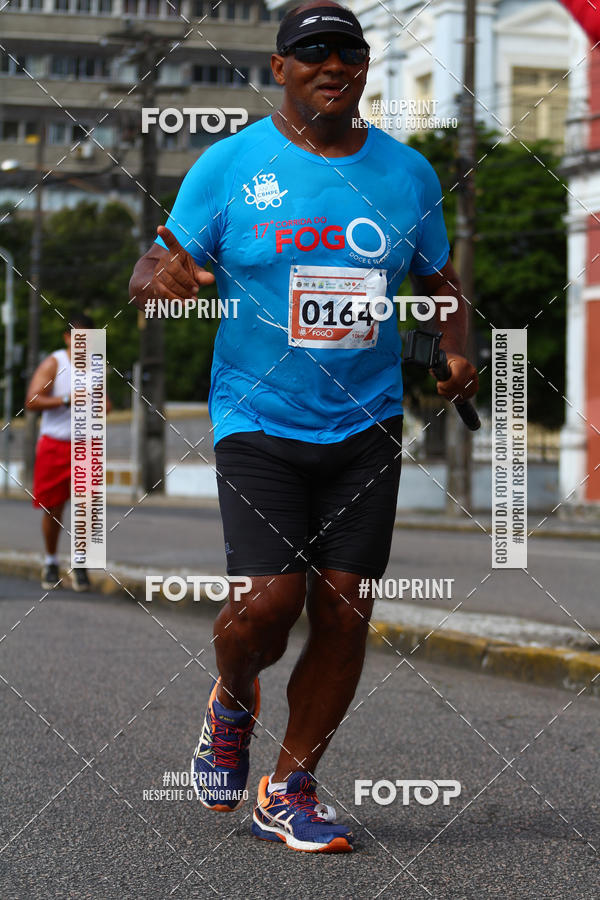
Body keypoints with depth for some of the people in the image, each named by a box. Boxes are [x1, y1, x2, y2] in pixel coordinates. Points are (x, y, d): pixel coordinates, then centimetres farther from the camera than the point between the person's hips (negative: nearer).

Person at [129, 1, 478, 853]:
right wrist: (158, 276, -25)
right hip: (258, 421, -3)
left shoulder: (407, 171, 7)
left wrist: (458, 353, 0)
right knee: (270, 597, -15)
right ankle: (231, 703, 21)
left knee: (345, 609, -1)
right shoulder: (229, 164, -2)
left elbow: (441, 279, 19)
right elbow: (155, 267, -1)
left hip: (366, 424, 3)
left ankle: (289, 790, 16)